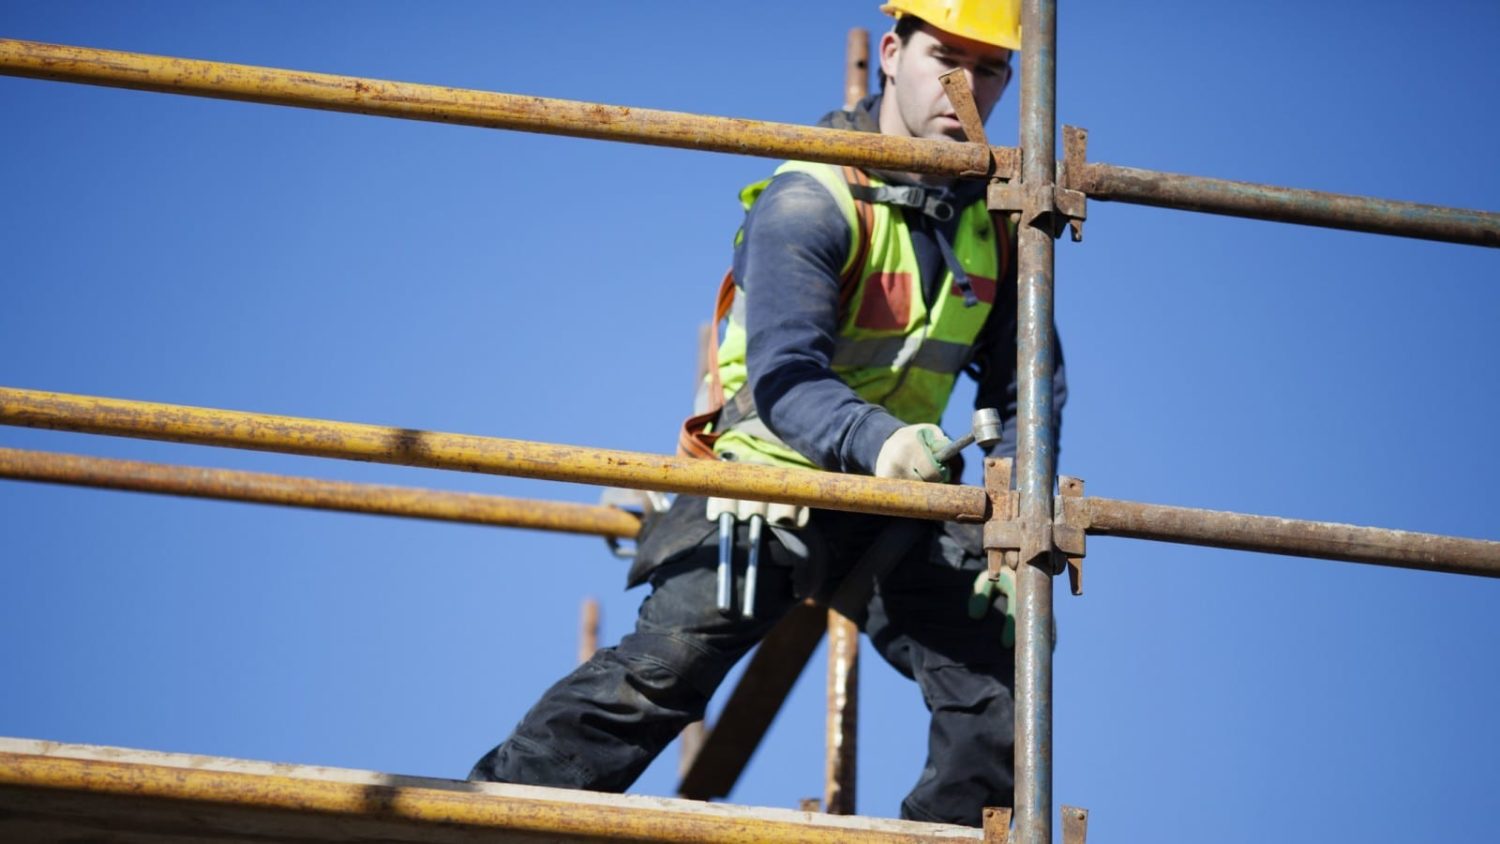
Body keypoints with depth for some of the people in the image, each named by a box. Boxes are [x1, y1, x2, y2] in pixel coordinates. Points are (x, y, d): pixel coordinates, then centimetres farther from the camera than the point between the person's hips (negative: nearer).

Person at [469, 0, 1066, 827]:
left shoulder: (996, 221, 2)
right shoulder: (811, 200, -18)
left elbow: (1026, 385, 8)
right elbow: (782, 379, -30)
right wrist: (876, 441, -49)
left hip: (894, 509, 6)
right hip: (770, 477, -6)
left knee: (999, 696, -3)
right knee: (659, 672, -19)